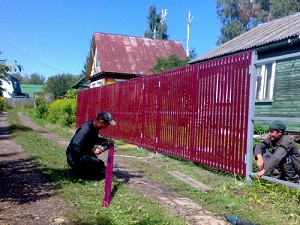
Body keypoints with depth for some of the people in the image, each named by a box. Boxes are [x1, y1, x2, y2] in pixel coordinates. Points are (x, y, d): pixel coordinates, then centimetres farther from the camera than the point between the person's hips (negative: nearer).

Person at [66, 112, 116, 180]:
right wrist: (91, 151, -24)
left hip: (85, 155, 9)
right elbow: (76, 149, -31)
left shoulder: (94, 127, -2)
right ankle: (78, 171, -9)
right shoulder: (86, 130, -29)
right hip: (75, 158, -9)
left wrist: (106, 141, 3)